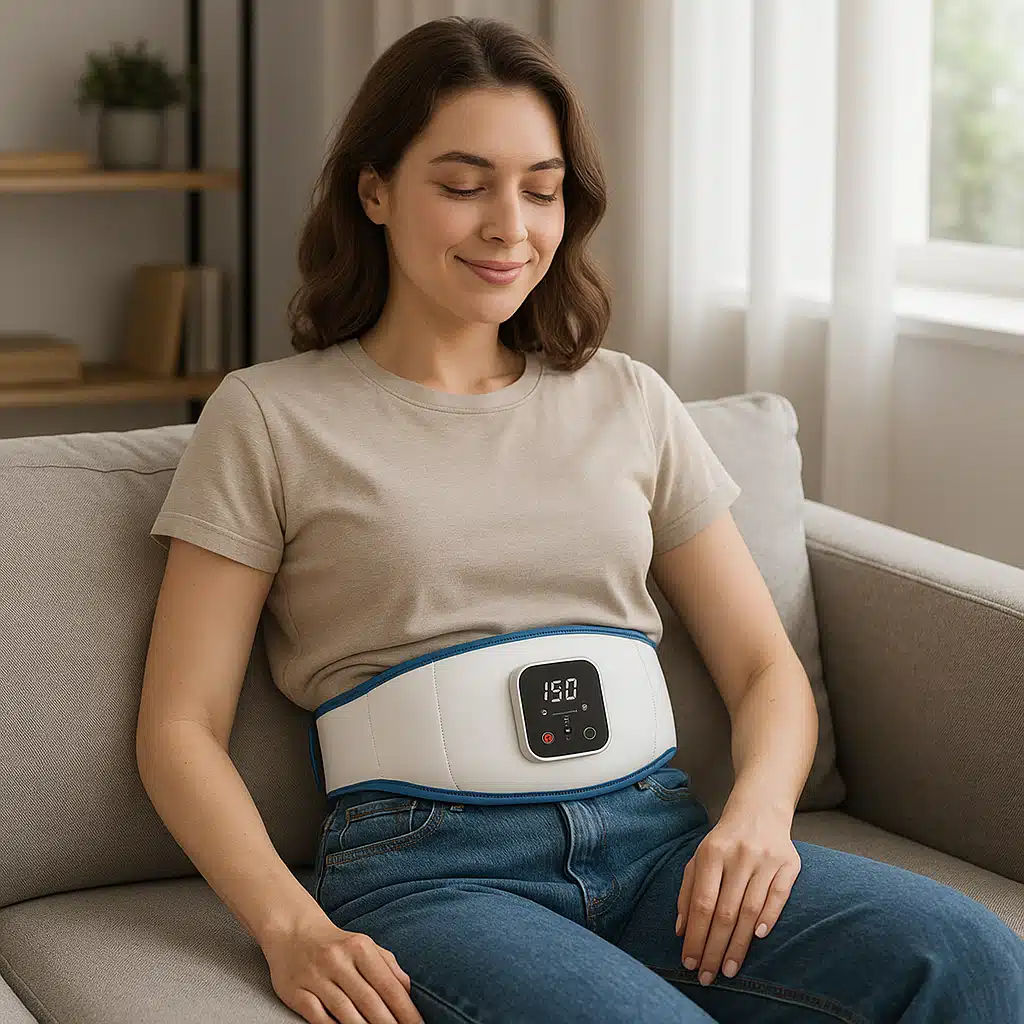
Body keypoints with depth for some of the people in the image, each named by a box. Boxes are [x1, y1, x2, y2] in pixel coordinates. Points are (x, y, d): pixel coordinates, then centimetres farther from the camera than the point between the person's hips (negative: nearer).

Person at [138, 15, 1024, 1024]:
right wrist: (290, 926, -14)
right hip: (429, 863, -4)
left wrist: (759, 810, -6)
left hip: (659, 838, 4)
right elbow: (180, 728, 4)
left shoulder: (629, 401, 18)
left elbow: (766, 668, 17)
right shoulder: (267, 417, 8)